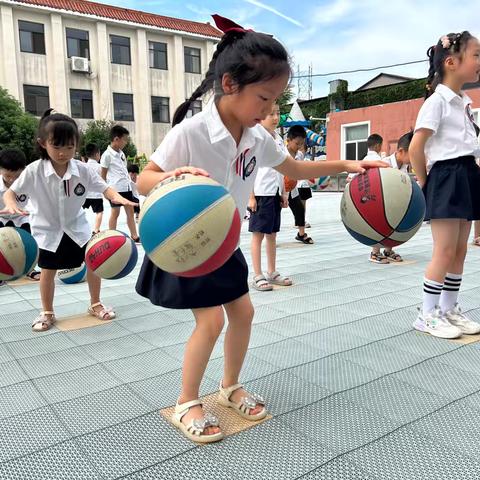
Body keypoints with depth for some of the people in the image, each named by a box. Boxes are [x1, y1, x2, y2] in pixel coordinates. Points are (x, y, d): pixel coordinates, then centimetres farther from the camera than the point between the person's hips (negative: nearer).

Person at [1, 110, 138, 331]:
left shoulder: (82, 170, -15)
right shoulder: (34, 171, -19)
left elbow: (103, 187, -12)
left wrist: (117, 197, -34)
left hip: (77, 227, 2)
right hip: (48, 230, -2)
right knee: (48, 271, 7)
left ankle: (95, 304, 25)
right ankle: (47, 312, 26)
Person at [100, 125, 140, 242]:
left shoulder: (121, 153, 13)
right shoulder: (107, 154, -9)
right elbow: (103, 174, -6)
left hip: (126, 187, 8)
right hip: (115, 188, -8)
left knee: (130, 211, 8)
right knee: (115, 213, 0)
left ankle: (134, 236, 15)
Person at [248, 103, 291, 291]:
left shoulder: (278, 139, 13)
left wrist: (283, 193, 14)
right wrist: (250, 197, -16)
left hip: (275, 193, 7)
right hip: (260, 193, -7)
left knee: (272, 234, 13)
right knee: (258, 234, -1)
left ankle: (272, 273, 22)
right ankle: (258, 276, 6)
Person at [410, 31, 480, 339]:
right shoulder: (437, 101, -11)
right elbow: (416, 146, -17)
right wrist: (425, 182, -9)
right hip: (445, 178, -9)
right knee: (445, 251, -7)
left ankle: (450, 309, 22)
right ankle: (427, 314, 4)